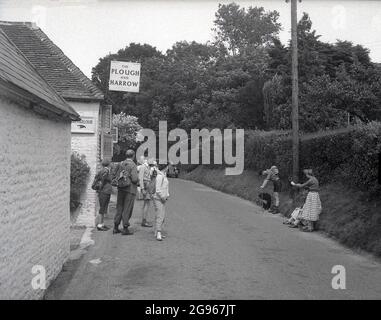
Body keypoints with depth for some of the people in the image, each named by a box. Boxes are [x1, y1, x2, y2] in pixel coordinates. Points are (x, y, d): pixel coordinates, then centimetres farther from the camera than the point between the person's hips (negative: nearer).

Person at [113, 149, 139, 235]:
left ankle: (116, 228, 18)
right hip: (130, 189, -6)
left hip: (121, 189, 6)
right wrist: (137, 179, 3)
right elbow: (134, 179, -18)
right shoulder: (133, 165, -12)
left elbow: (116, 177, 6)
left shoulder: (121, 164, 6)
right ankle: (125, 229, 4)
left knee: (119, 208, 13)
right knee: (127, 209, 0)